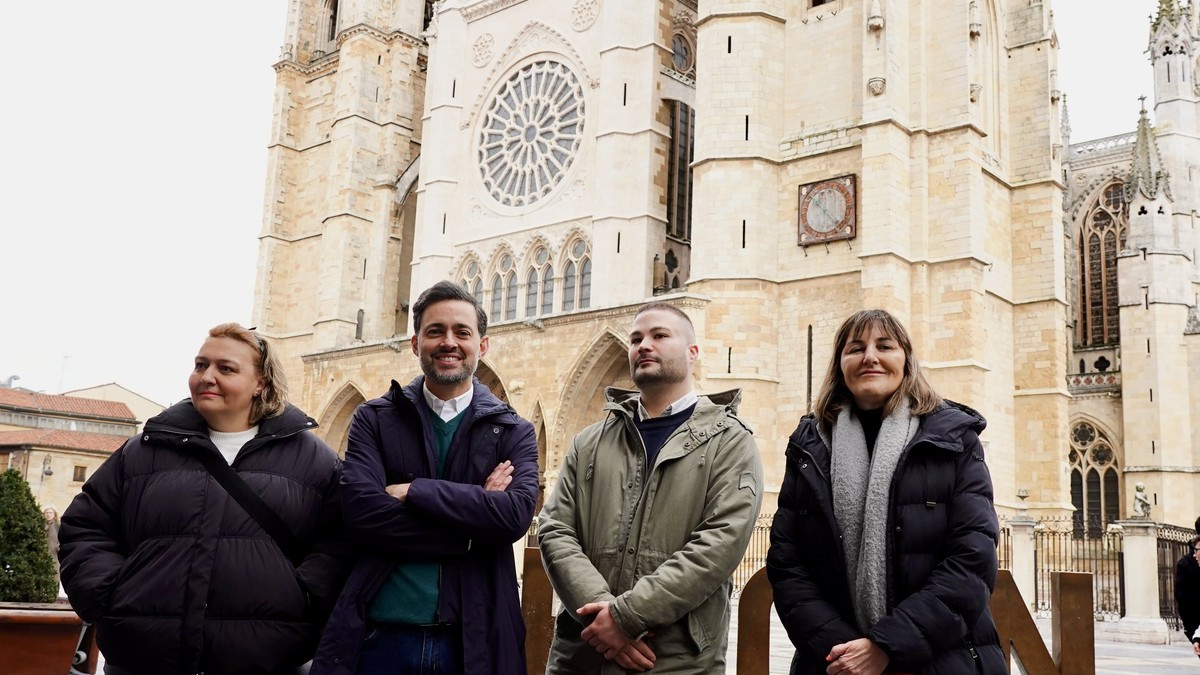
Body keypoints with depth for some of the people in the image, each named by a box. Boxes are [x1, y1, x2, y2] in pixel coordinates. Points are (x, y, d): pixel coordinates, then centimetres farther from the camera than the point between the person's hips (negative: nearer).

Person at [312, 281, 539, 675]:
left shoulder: (513, 432, 5)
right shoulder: (374, 420, 5)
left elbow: (516, 515, -13)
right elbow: (360, 513, -11)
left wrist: (412, 491, -14)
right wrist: (470, 528, -13)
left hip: (471, 641, 0)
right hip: (379, 637, 0)